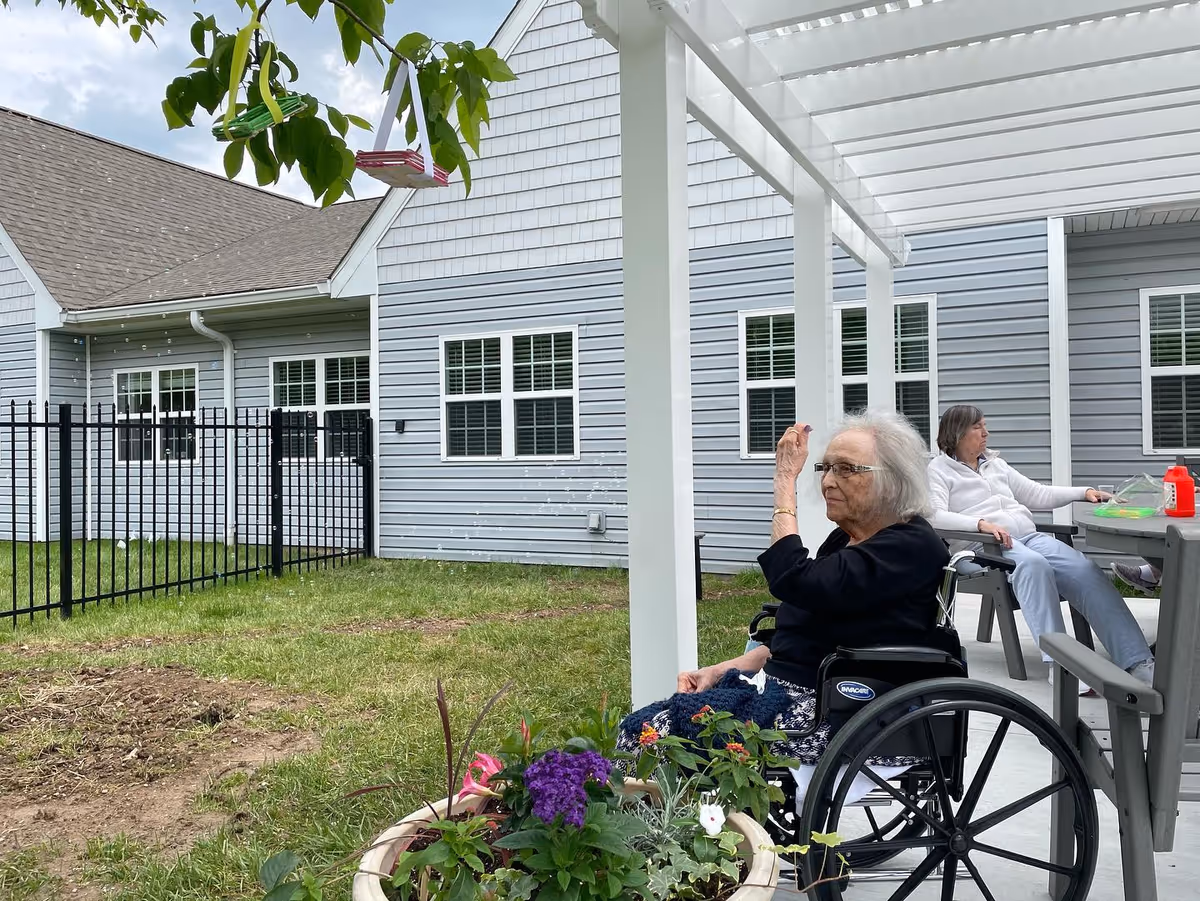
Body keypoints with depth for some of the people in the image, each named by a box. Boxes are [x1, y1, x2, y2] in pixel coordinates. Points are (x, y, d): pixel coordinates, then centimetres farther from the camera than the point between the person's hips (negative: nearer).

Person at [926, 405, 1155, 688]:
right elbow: (935, 516, -11)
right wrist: (981, 523, -24)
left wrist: (1084, 492, 14)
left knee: (1087, 570, -22)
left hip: (1030, 536, 6)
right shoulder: (939, 468, 6)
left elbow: (1038, 495, 27)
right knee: (1034, 565, -38)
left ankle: (1138, 662, -30)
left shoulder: (995, 463, 26)